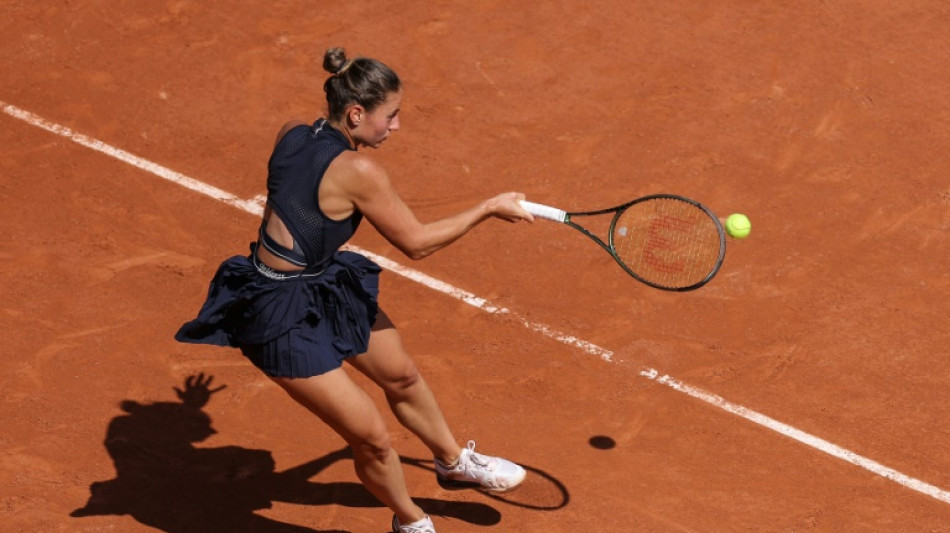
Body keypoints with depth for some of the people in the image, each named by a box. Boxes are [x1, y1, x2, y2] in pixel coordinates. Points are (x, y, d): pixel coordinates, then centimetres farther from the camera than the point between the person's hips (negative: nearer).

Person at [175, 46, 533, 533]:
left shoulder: (291, 134, -6)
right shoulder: (358, 170, -28)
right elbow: (416, 243, -16)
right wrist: (490, 208, -7)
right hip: (285, 318, -10)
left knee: (402, 376, 26)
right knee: (372, 439, -2)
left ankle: (455, 463, 50)